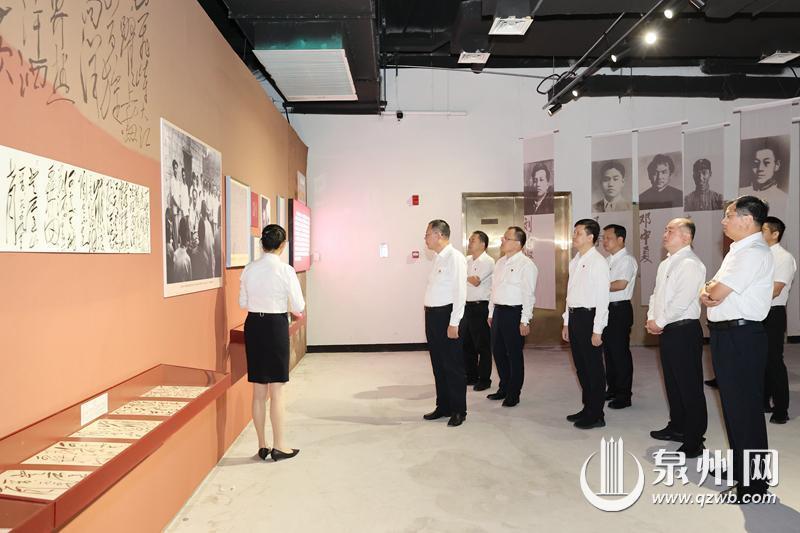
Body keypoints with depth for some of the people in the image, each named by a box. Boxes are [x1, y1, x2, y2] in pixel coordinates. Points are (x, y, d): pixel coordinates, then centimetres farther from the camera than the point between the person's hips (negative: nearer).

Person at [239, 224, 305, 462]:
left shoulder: (249, 269, 1)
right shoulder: (285, 270, -13)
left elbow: (243, 303, 8)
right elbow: (298, 307, -10)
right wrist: (284, 304, 12)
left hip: (253, 325, 5)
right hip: (276, 326, -5)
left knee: (259, 391, 13)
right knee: (276, 390, 6)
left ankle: (262, 445, 24)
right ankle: (278, 446, 15)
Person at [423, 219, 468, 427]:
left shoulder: (454, 258, -13)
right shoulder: (438, 258, 14)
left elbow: (460, 293, -17)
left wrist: (453, 323, -20)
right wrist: (430, 315, 11)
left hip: (446, 315, -9)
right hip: (433, 315, 9)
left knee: (453, 365, 2)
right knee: (438, 364, 16)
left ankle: (458, 411, 14)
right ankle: (443, 406, 29)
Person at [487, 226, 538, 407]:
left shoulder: (526, 265, -12)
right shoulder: (500, 262, 13)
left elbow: (528, 295, -15)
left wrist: (525, 321, -18)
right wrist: (491, 313, 17)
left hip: (514, 312, -8)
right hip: (498, 311, 8)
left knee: (514, 354, 3)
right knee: (498, 351, 15)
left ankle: (513, 394, 17)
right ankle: (504, 388, 32)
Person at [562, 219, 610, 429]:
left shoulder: (598, 262, -13)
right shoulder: (575, 261, 12)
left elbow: (602, 298, -15)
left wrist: (597, 330, -17)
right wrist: (567, 322, 17)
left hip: (589, 316, -8)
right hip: (574, 316, 8)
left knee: (593, 367, 3)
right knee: (580, 366, 16)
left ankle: (596, 415, 15)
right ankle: (587, 408, 30)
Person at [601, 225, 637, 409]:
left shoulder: (627, 260, -10)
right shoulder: (609, 260, 16)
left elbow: (621, 284, -21)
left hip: (620, 309, -8)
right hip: (606, 308, 8)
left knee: (620, 352, -3)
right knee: (608, 351, 14)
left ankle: (624, 395, 6)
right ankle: (612, 389, 26)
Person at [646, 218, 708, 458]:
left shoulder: (690, 264, -15)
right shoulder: (665, 264, 15)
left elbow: (681, 301, -22)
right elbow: (656, 293, 19)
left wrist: (660, 322, -14)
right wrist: (651, 318, 4)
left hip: (684, 331, -10)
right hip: (666, 330, 10)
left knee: (689, 386, -2)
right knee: (672, 382, 19)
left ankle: (694, 442, 7)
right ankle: (677, 427, 34)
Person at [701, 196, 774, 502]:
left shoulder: (753, 253, -17)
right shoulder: (738, 251, 16)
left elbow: (716, 293, -21)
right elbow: (710, 296, 14)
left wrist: (711, 288, 1)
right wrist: (710, 294, -7)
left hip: (741, 337, -10)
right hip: (727, 335, 10)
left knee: (745, 407, -1)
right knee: (732, 403, 19)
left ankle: (752, 481, 12)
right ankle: (737, 464, 34)